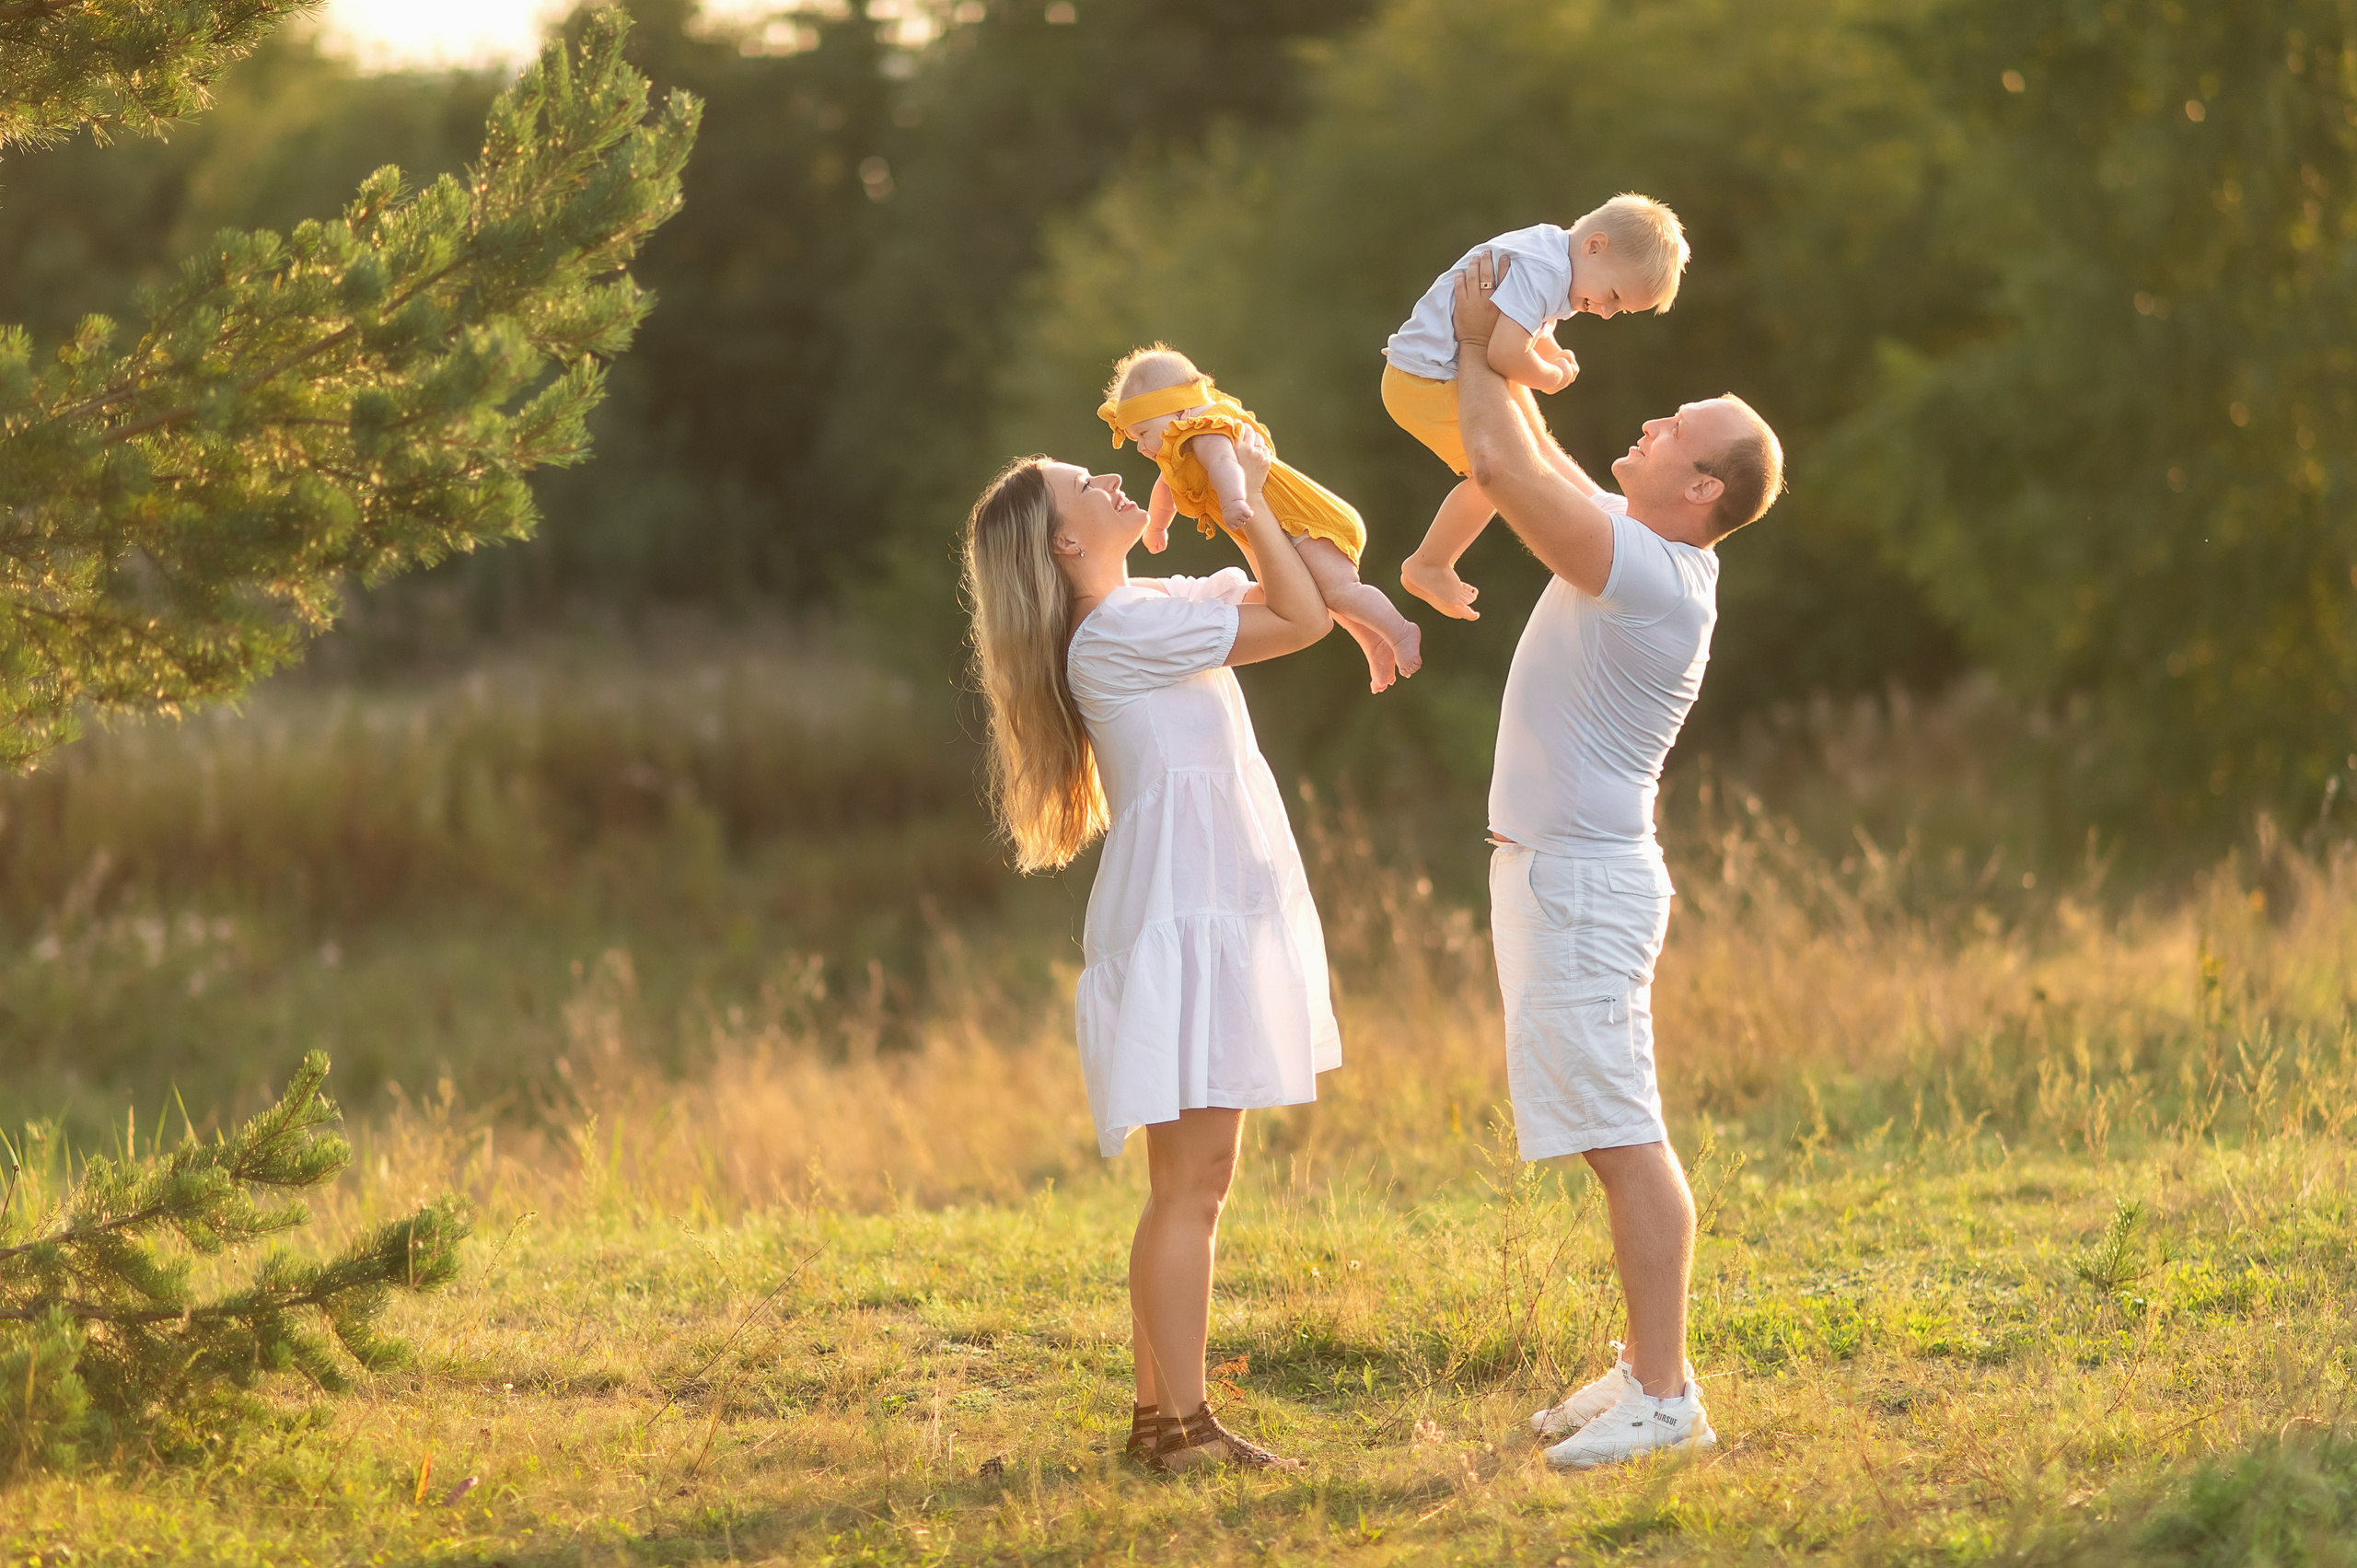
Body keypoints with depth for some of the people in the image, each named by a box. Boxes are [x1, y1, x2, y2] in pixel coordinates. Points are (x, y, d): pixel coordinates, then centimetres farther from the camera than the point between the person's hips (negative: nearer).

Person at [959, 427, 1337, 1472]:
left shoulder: (1153, 609, 16)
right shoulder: (1117, 631, -14)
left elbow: (1295, 587, 26)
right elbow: (1302, 620, -13)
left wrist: (1256, 488, 12)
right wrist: (1248, 497, -5)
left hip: (1214, 916, 10)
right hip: (1182, 924, -10)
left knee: (1194, 1187, 11)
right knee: (1191, 1185, -10)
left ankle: (1160, 1413, 14)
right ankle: (1180, 1423, -10)